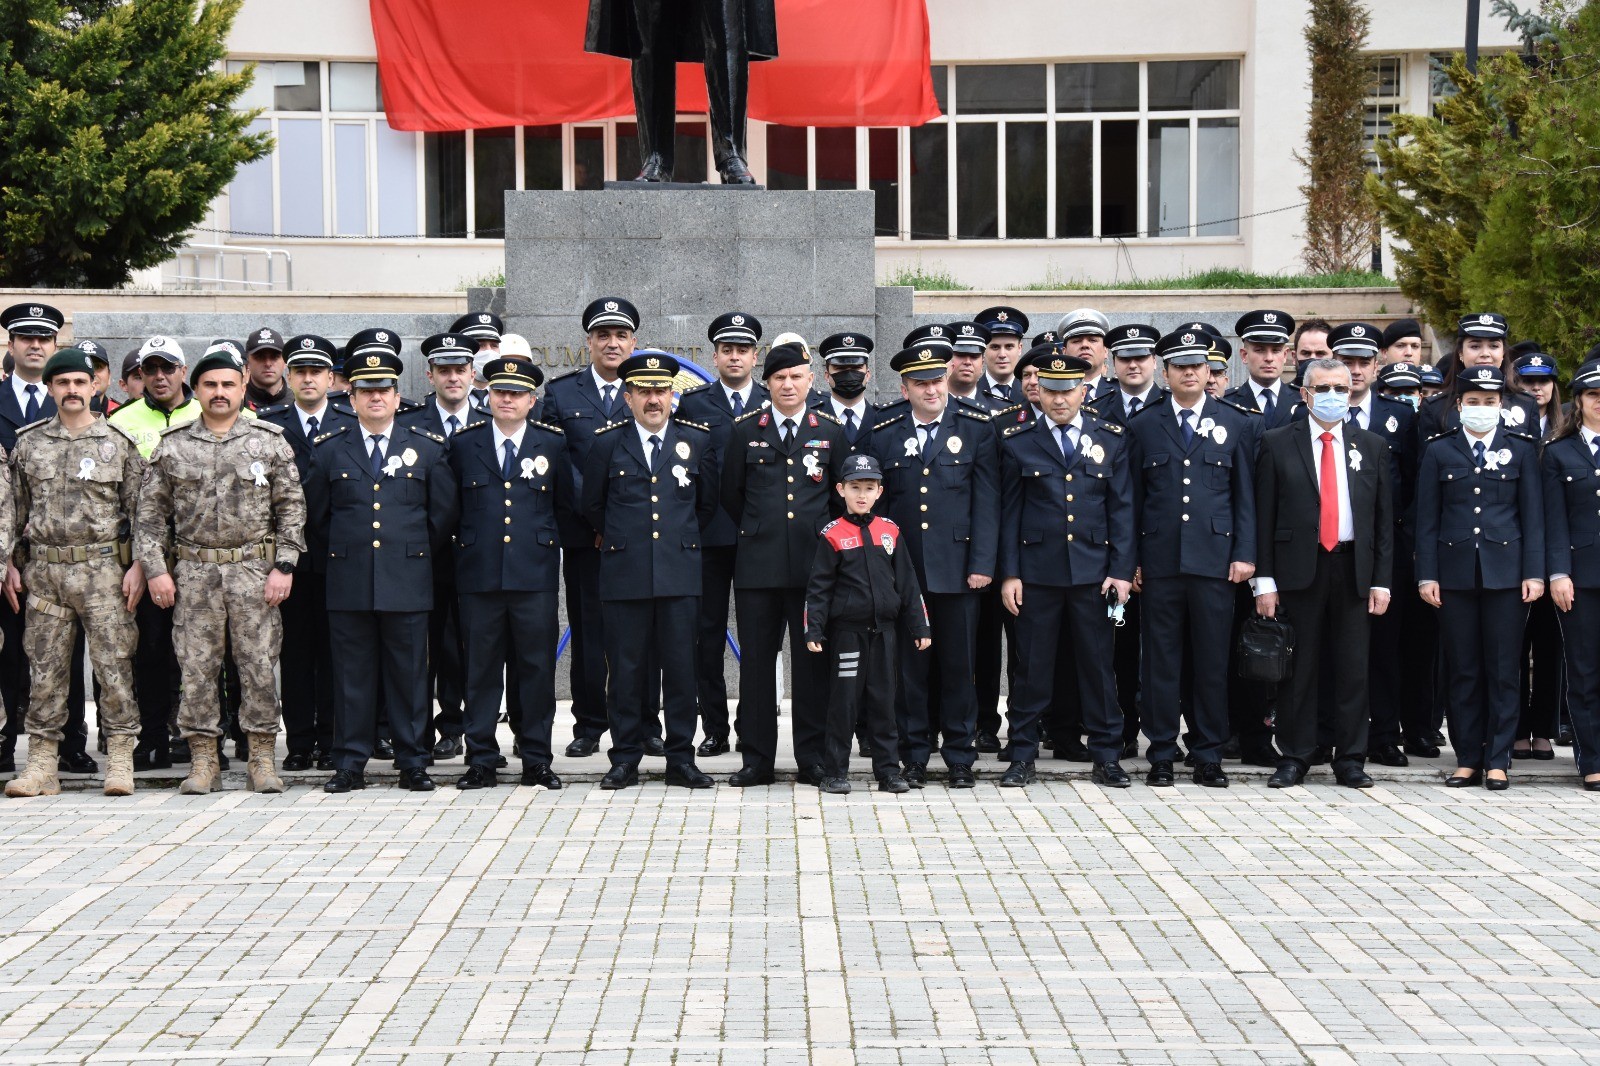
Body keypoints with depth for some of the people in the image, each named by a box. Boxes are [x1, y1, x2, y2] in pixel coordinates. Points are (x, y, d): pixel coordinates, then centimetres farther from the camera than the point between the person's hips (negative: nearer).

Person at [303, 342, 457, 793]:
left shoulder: (427, 447, 6)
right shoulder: (329, 450, 7)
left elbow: (444, 512, 10)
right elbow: (315, 514, 15)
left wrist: (414, 552, 9)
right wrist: (345, 549, 12)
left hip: (408, 581, 0)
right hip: (349, 582, 0)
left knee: (409, 674, 2)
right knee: (352, 675, 3)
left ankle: (413, 763, 9)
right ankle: (349, 763, 9)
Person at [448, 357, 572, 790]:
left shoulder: (552, 443, 7)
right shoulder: (463, 443, 7)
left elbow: (565, 506, 16)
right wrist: (466, 541, 11)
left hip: (535, 573, 0)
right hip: (479, 572, 0)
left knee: (537, 667, 2)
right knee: (481, 668, 3)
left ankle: (537, 760, 9)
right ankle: (481, 761, 9)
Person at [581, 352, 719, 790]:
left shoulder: (697, 440, 7)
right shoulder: (608, 443, 4)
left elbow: (708, 502, 18)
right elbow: (590, 506, 16)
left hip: (680, 572, 1)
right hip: (624, 573, 0)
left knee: (681, 667, 1)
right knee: (626, 670, 2)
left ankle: (681, 760, 9)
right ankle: (625, 760, 10)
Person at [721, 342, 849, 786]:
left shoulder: (831, 431, 8)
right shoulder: (745, 430, 7)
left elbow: (844, 497, 14)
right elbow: (731, 495, 13)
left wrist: (824, 539, 12)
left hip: (814, 565, 0)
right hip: (758, 566, 0)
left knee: (812, 661, 3)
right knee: (756, 660, 2)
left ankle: (812, 757, 10)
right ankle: (757, 758, 8)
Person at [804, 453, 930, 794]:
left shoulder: (890, 531, 7)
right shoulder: (833, 535, -3)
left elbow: (907, 582, 10)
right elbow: (818, 586, -4)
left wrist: (919, 626, 8)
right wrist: (813, 630, -11)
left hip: (883, 631, 3)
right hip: (847, 631, -3)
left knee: (884, 700, 8)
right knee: (843, 701, 0)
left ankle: (888, 770, 13)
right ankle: (836, 772, 8)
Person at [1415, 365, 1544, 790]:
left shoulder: (1521, 449, 6)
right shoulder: (1439, 451, 6)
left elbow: (1533, 516, 4)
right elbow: (1427, 519, 5)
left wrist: (1533, 573, -3)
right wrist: (1427, 575, -2)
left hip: (1505, 573, 0)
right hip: (1455, 573, 0)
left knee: (1503, 670, 1)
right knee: (1462, 671, 4)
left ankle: (1497, 759, 7)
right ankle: (1467, 758, 11)